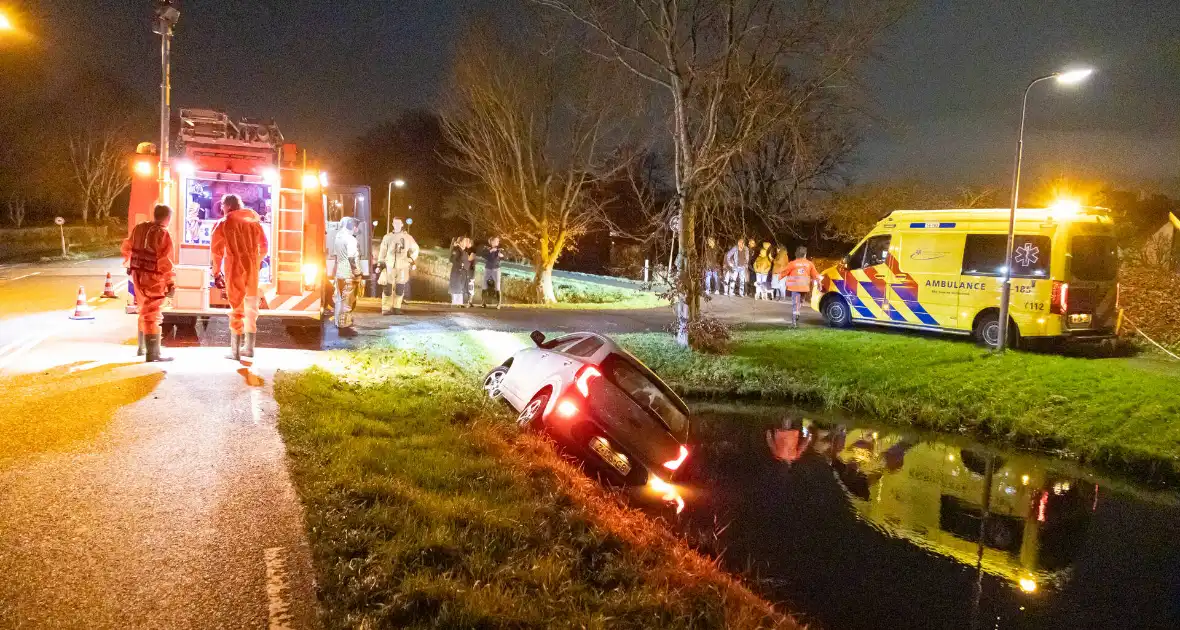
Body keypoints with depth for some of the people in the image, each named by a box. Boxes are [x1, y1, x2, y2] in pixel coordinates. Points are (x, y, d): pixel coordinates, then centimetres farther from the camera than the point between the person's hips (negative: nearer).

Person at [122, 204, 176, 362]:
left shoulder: (139, 228, 8)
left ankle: (142, 348, 33)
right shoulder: (163, 234, -16)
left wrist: (130, 265, 35)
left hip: (137, 275, 8)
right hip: (153, 278, -8)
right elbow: (165, 262, -21)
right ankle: (152, 354, -2)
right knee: (152, 314, -4)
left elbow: (127, 247, 20)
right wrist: (170, 283, -17)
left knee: (144, 310, 22)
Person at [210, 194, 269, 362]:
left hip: (235, 268, -3)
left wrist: (217, 273, 4)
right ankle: (248, 348, 17)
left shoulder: (223, 223, -1)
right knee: (251, 307, 13)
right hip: (252, 268, 4)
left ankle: (235, 350, 0)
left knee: (236, 307, 0)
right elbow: (263, 246, 16)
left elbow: (216, 250, -3)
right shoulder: (254, 221, 12)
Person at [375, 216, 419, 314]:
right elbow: (382, 252, 10)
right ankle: (386, 308, -2)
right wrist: (379, 265, 6)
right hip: (389, 266, 0)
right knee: (387, 287, -6)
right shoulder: (387, 237, 9)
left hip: (402, 267, 1)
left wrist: (413, 261, 8)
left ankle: (397, 307, 12)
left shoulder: (407, 237, 9)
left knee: (400, 288, 1)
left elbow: (415, 249, 17)